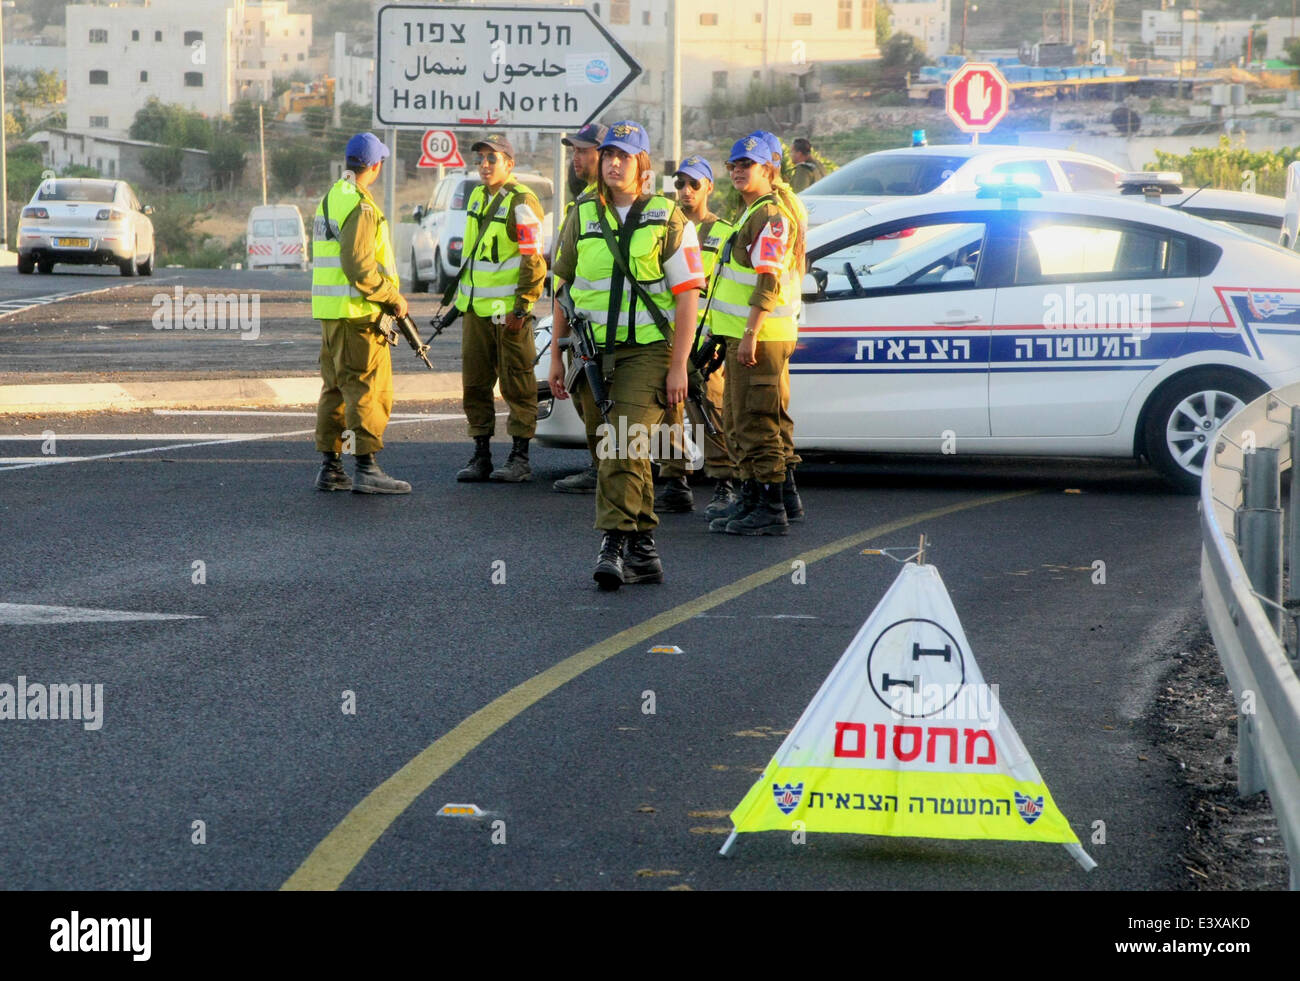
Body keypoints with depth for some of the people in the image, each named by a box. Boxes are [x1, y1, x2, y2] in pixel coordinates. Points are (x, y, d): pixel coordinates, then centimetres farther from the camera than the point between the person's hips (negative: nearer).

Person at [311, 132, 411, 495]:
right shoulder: (360, 206, -15)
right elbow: (358, 266, -23)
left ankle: (330, 468, 16)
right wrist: (392, 297, -13)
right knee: (369, 389, -8)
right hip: (357, 314, -10)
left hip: (330, 312, 10)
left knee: (336, 388, 13)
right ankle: (366, 470, -10)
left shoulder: (329, 199, 16)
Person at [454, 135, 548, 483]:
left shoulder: (521, 202, -10)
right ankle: (481, 454, 15)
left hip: (508, 310, -8)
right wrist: (461, 297, 23)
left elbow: (534, 260, -14)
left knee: (517, 385, -1)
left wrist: (522, 307, -17)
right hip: (476, 309, 8)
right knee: (475, 383, 8)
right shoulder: (477, 197, 15)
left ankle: (519, 457, 4)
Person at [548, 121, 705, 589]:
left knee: (625, 447, -18)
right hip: (592, 352, 4)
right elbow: (564, 287, 16)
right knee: (628, 453, 9)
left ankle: (613, 544, -20)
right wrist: (557, 356, 12)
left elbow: (687, 296, -2)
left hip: (646, 351, -4)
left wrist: (679, 366, -9)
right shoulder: (582, 217, 10)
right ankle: (642, 550, 15)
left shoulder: (668, 221, 0)